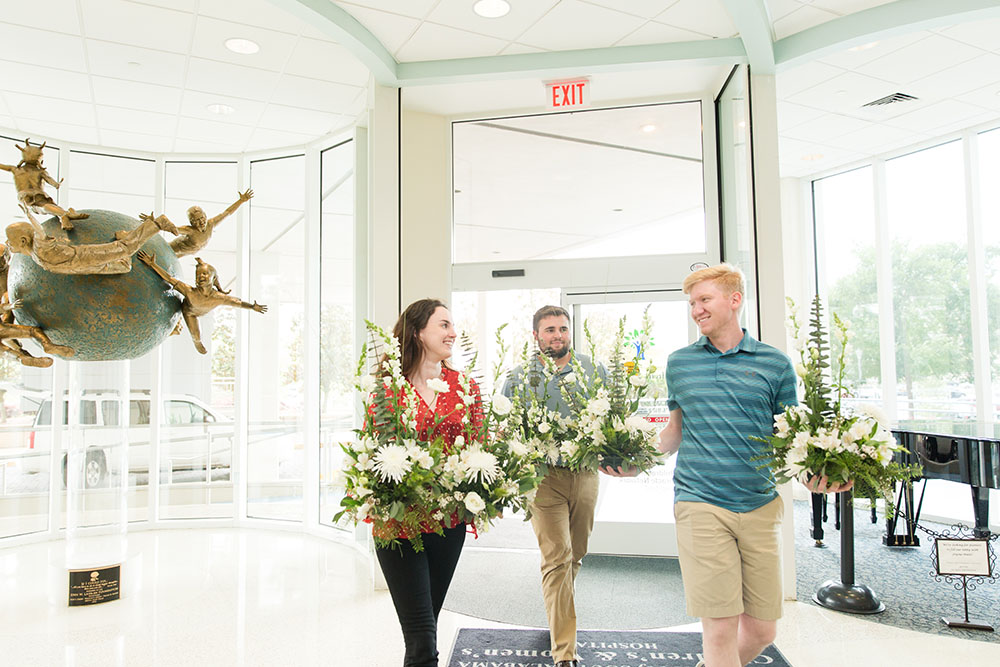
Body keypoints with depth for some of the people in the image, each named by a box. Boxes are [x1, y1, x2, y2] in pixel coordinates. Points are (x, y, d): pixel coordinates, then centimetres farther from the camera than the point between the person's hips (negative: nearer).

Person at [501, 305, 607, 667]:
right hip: (544, 475, -3)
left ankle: (558, 609, 44)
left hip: (586, 474, 3)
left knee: (576, 554, 17)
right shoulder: (519, 377, 1)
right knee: (557, 558, -8)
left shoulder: (594, 370, 5)